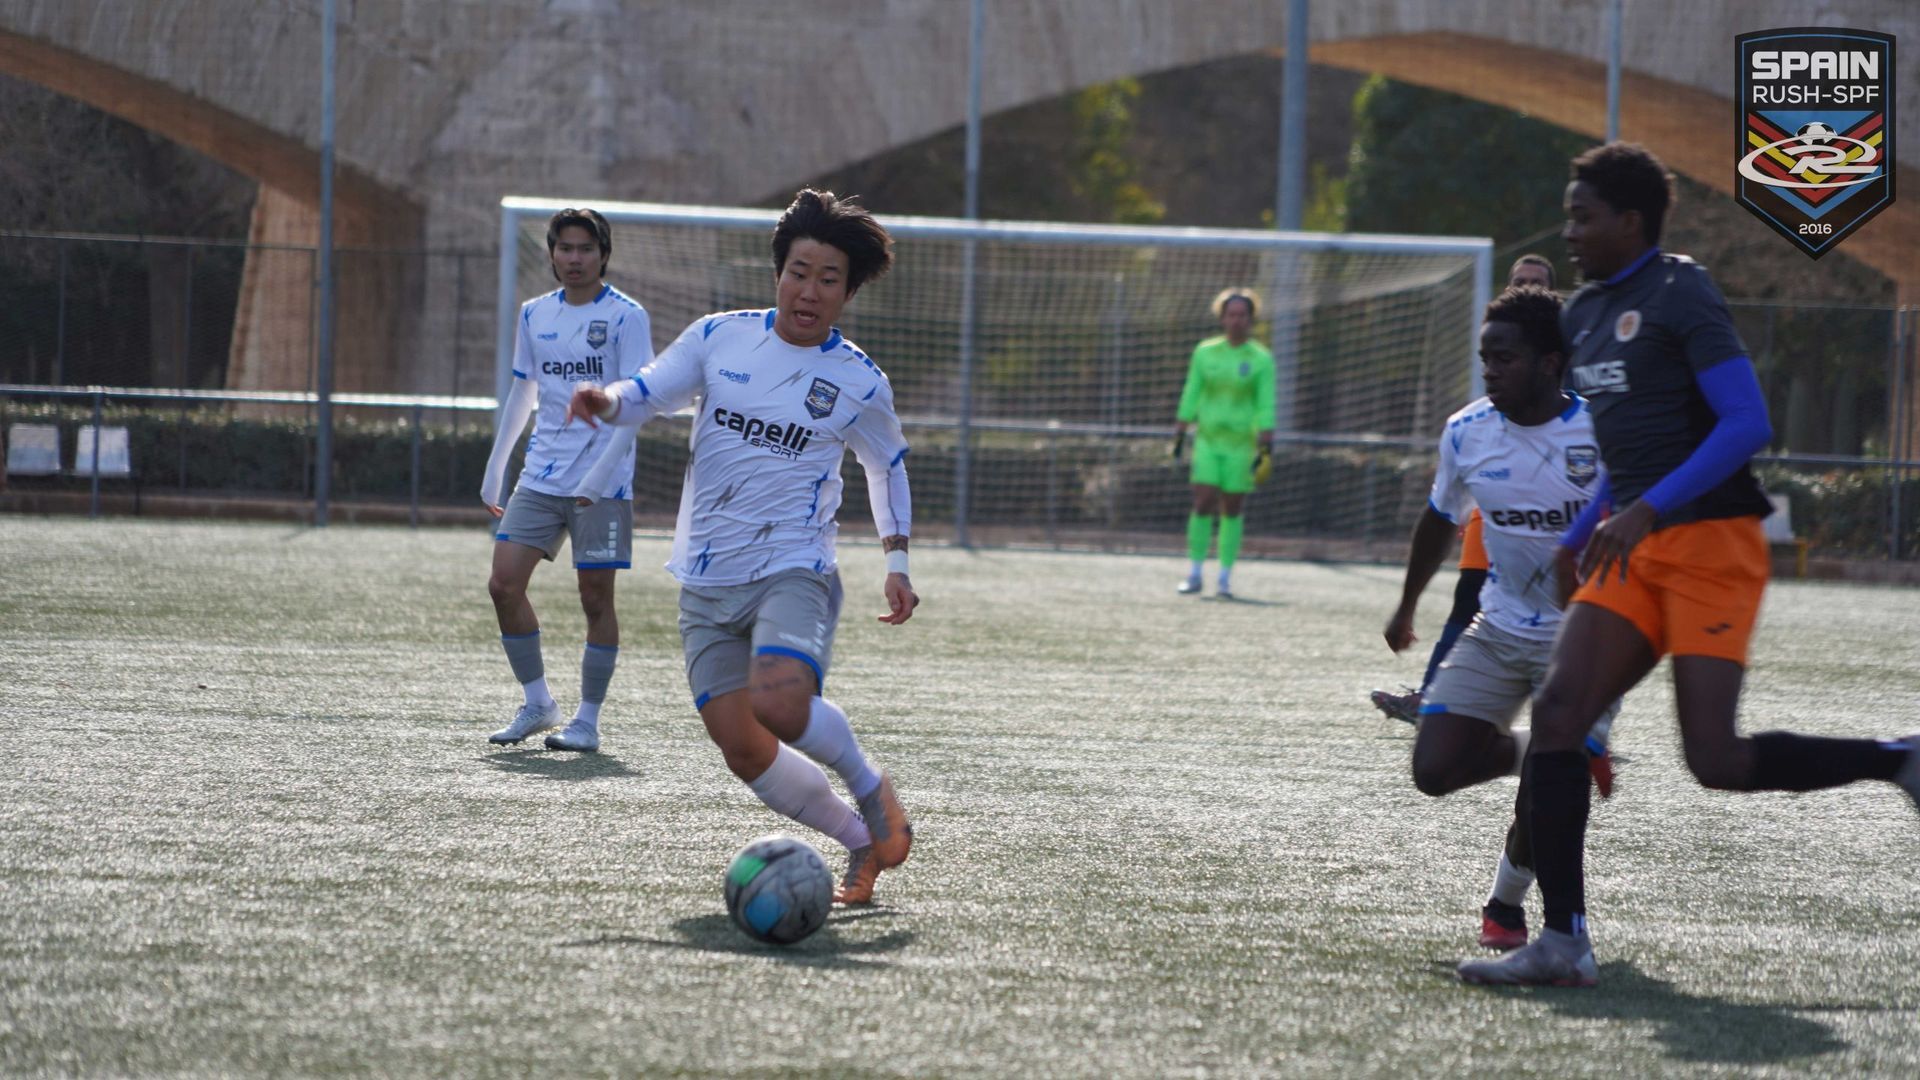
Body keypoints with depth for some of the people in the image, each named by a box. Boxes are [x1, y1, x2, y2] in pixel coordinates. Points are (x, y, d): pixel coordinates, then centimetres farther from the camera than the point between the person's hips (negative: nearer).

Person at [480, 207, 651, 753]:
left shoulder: (625, 315, -5)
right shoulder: (534, 314, 12)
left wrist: (606, 462, -27)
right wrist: (496, 467, 21)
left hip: (603, 482, -5)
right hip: (541, 477, 5)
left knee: (596, 597, -3)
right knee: (504, 583, -3)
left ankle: (588, 721, 6)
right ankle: (537, 704, 11)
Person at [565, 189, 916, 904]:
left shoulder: (859, 383, 1)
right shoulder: (718, 338, 4)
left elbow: (889, 465, 17)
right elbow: (645, 395, 3)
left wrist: (897, 562, 9)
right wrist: (605, 401, -21)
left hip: (792, 572, -3)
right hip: (707, 582, 3)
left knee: (779, 704, -31)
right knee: (741, 746, -5)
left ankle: (870, 788, -1)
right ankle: (862, 839, 16)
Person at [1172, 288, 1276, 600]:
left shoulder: (1261, 359, 0)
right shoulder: (1205, 352, 7)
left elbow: (1266, 407, -3)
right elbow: (1190, 397, 12)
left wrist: (1265, 446, -11)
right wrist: (1179, 434, 9)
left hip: (1242, 443, -2)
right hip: (1208, 440, 2)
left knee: (1232, 510, 0)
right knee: (1203, 504, -7)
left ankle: (1225, 578, 7)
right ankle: (1195, 574, 1)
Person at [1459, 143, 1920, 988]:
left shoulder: (1679, 296, -10)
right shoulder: (1582, 314, 16)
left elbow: (1748, 424, -19)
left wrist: (1644, 511, -25)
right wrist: (1581, 537, 22)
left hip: (1710, 545, -8)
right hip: (1634, 551, 8)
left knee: (1716, 760, -13)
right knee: (1557, 710, -9)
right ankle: (1563, 942, -7)